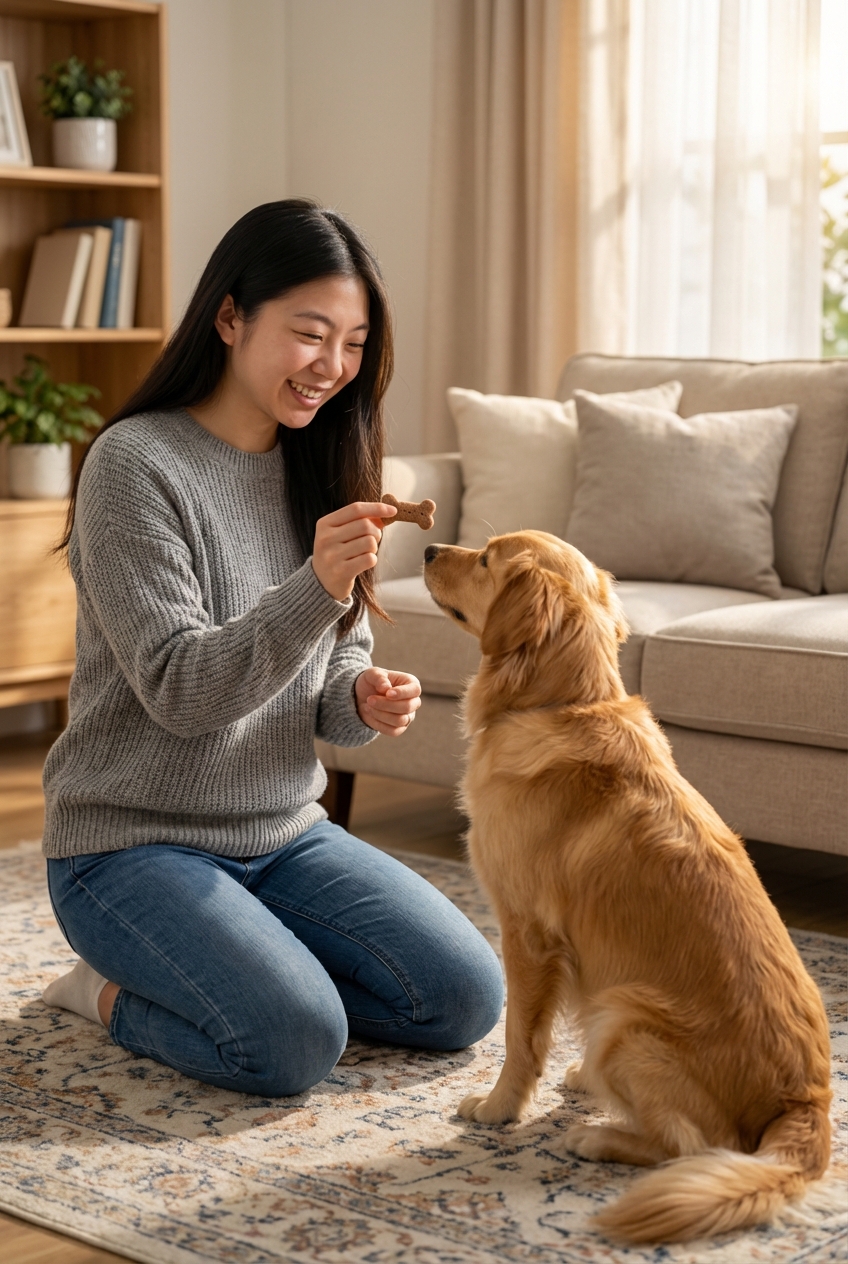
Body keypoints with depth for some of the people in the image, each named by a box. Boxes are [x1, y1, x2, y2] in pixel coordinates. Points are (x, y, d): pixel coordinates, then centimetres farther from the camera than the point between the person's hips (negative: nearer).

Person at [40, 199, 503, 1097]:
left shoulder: (316, 465, 7)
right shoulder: (136, 464, -16)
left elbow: (337, 661, 11)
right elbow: (179, 690, -22)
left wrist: (365, 698, -13)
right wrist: (316, 586, -36)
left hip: (284, 831, 7)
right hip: (134, 844, -7)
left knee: (464, 998, -5)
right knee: (296, 1041, -26)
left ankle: (226, 969, 15)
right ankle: (113, 991, 3)